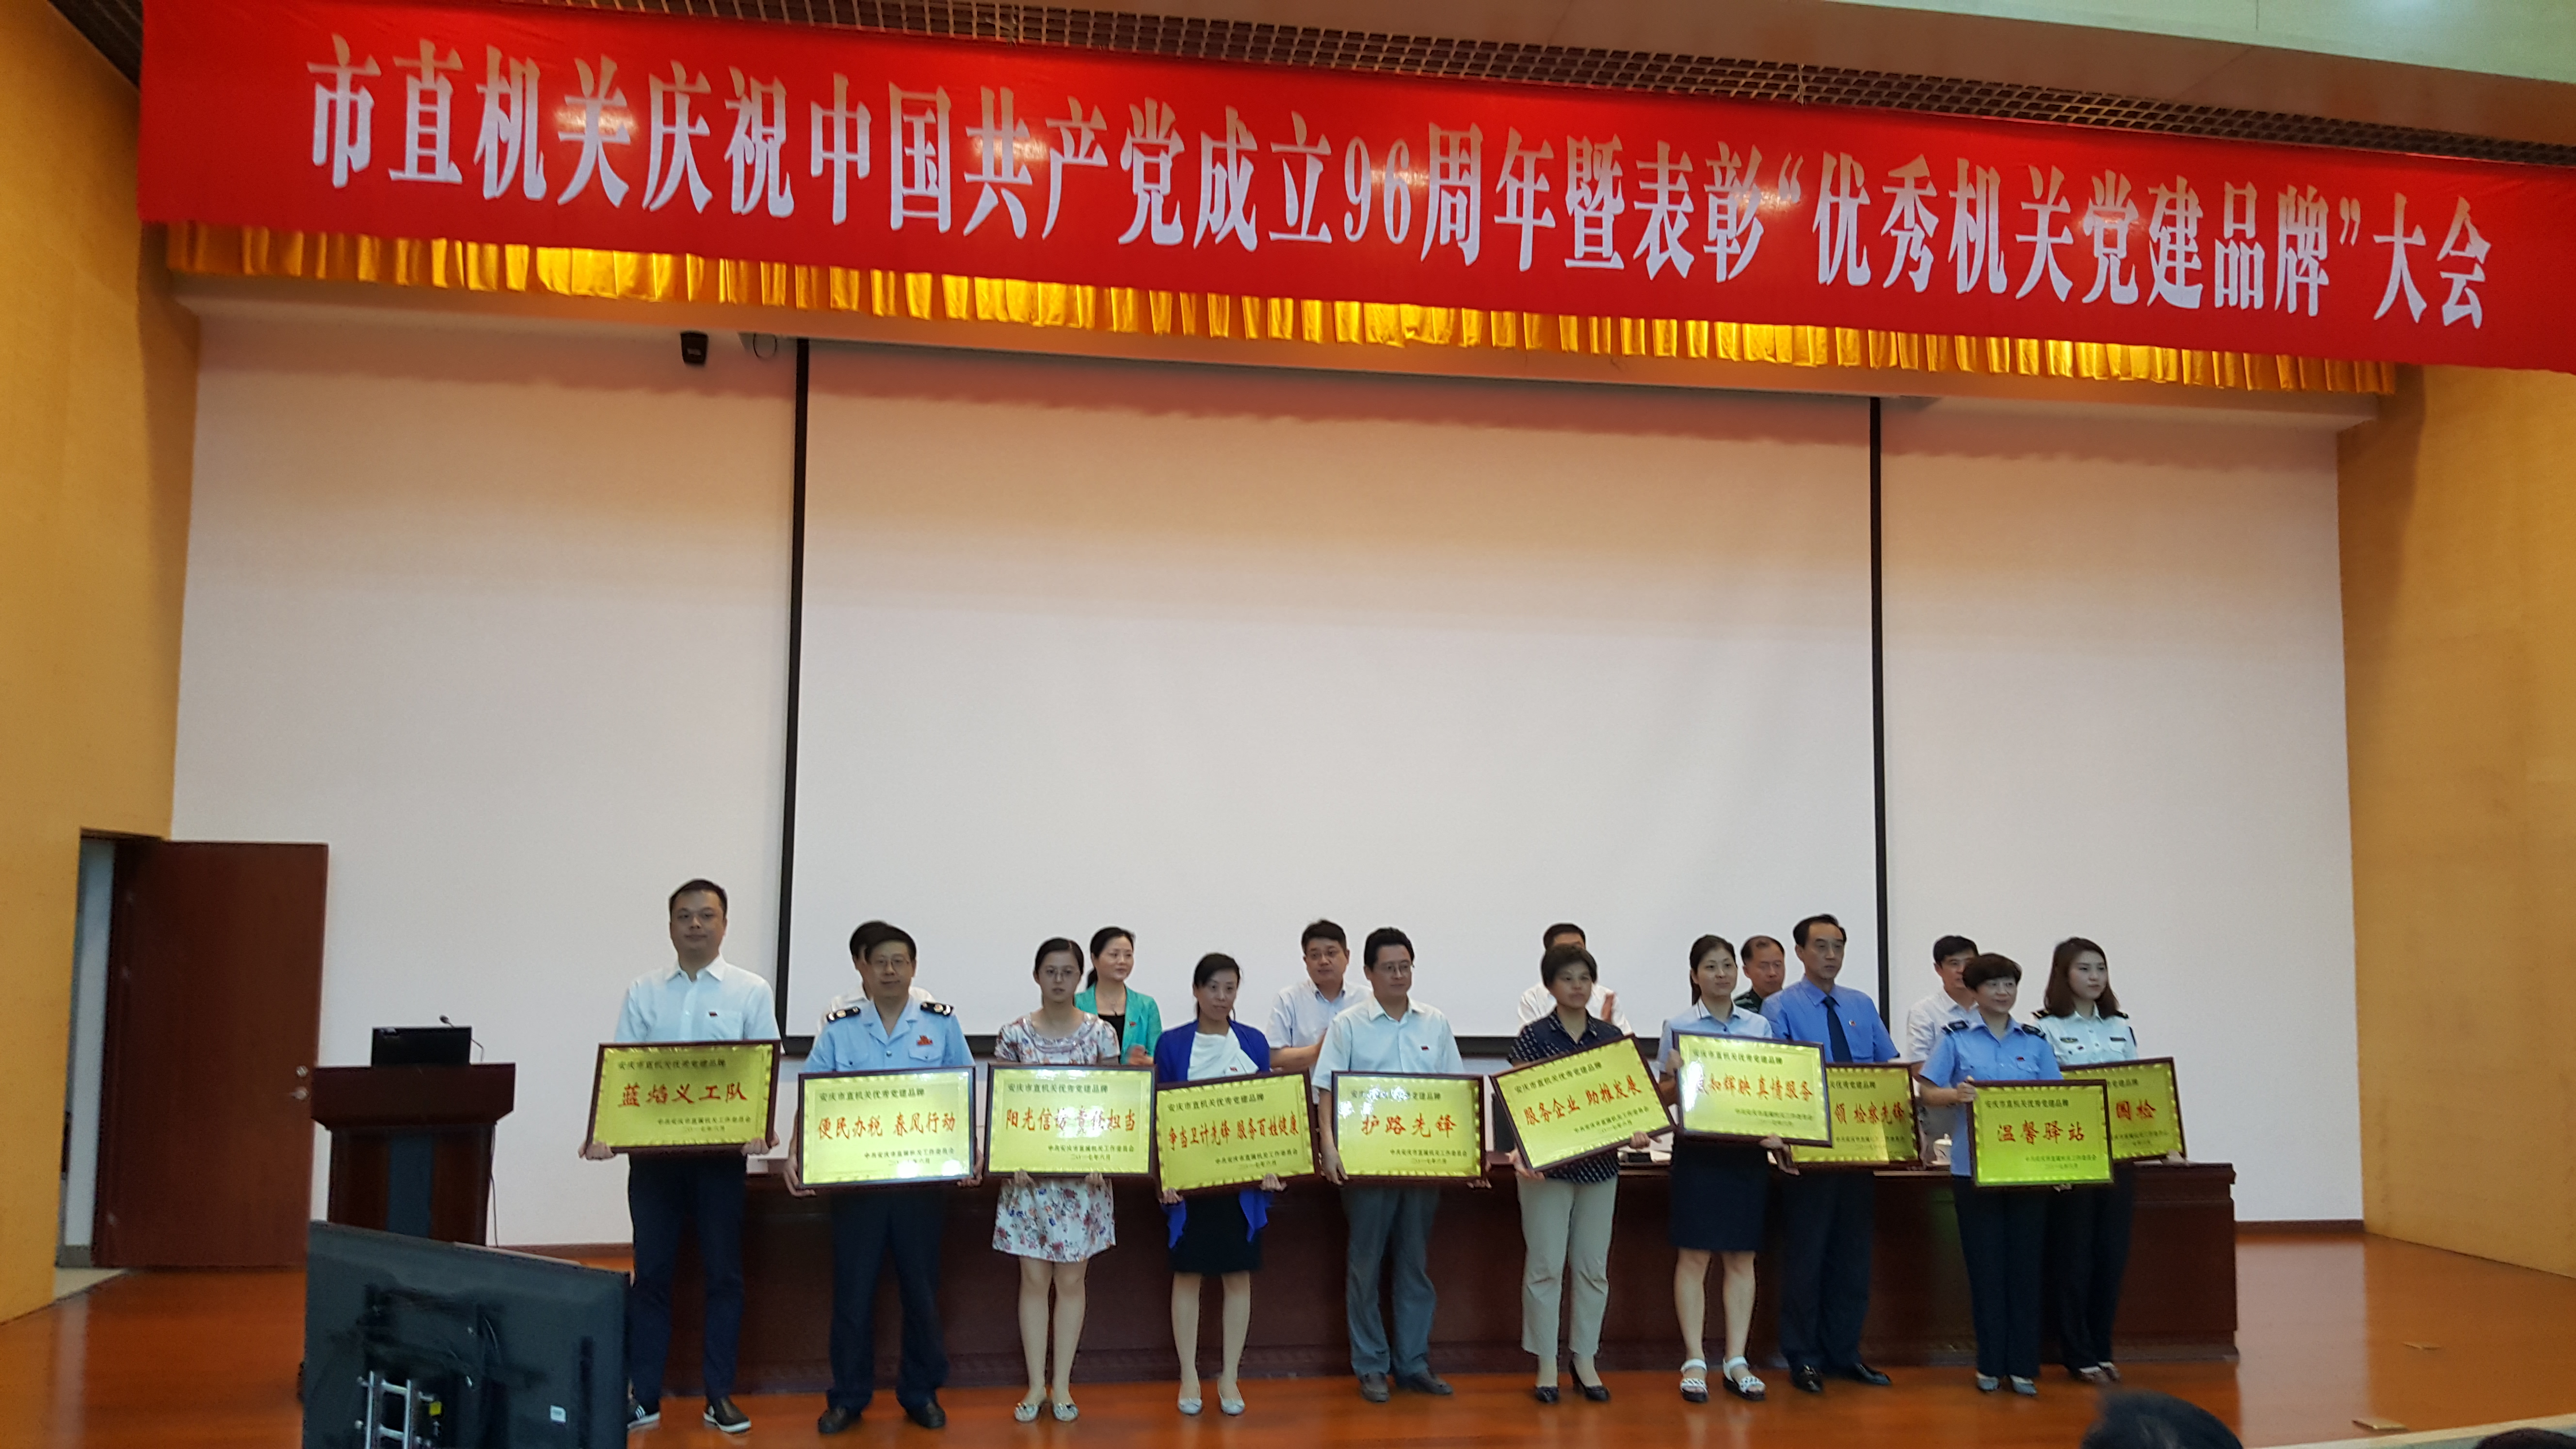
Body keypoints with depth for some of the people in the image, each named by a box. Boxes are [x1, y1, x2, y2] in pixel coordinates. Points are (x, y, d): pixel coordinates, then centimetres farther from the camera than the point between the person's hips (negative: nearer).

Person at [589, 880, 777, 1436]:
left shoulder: (752, 992, 2)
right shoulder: (643, 993, 7)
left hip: (722, 1150, -1)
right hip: (652, 1147, 1)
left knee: (724, 1273, 5)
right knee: (651, 1272, 7)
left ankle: (720, 1395, 15)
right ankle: (643, 1396, 17)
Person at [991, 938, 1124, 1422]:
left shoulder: (1101, 1034, -1)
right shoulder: (1014, 1035, 0)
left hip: (1082, 1170, 0)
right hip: (1029, 1170, 0)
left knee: (1071, 1279, 6)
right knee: (1033, 1278, 4)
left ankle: (1063, 1384, 16)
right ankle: (1036, 1384, 15)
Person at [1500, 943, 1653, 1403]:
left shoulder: (1612, 1037, 7)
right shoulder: (1533, 1037, -4)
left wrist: (1636, 1132, -11)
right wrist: (1521, 1152, -22)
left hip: (1600, 1165, 3)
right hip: (1548, 1165, -3)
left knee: (1593, 1266, 9)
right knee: (1545, 1265, 1)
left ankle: (1585, 1360, 21)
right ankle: (1546, 1364, 13)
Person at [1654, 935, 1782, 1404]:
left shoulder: (1760, 1026, 9)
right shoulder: (1679, 1028, 1)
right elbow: (1664, 1096, 1)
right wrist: (1674, 1075, -19)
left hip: (1748, 1150, 3)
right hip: (1697, 1149, -3)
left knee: (1741, 1257, 6)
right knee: (1694, 1256, 0)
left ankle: (1736, 1362, 13)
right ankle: (1695, 1362, 7)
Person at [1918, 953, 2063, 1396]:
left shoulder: (2035, 1042, 10)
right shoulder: (1956, 1038, 3)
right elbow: (1929, 1092, 0)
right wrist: (1956, 1095, -21)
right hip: (1974, 1164, -2)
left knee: (2025, 1261, 2)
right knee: (1985, 1263, 2)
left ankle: (2023, 1365, 10)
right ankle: (1990, 1364, 12)